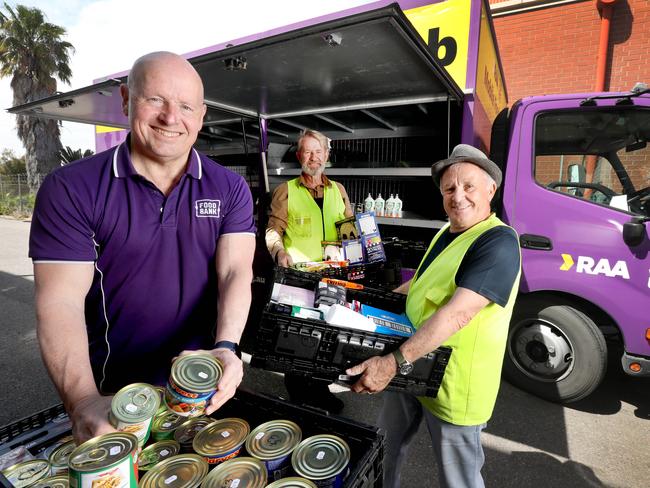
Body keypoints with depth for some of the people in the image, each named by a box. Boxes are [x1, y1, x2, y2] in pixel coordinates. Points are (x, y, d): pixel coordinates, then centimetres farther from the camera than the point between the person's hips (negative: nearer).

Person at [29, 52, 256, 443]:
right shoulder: (70, 189, -11)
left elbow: (236, 273, -13)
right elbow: (61, 299, -16)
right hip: (112, 390, -1)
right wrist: (83, 401, -28)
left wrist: (226, 348, -30)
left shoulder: (230, 189, -5)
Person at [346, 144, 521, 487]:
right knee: (384, 449, 25)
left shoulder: (498, 242, -22)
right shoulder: (446, 233, 7)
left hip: (453, 385, -8)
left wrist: (394, 362, -35)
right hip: (408, 368, 8)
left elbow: (456, 313, -32)